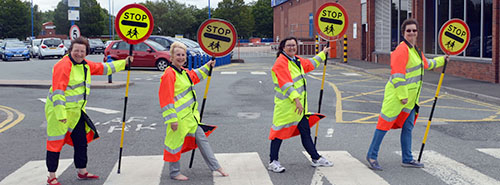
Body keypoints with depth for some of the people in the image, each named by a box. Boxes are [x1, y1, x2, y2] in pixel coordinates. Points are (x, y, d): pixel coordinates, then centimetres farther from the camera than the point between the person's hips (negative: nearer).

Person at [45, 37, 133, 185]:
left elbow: (103, 68, 24)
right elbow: (58, 91, -23)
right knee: (56, 142, -2)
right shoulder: (63, 65, -19)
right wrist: (60, 113, -28)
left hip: (76, 111, 9)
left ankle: (82, 172, 29)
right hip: (59, 110, -9)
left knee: (81, 141, 15)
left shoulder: (85, 64, 9)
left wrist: (124, 63, 24)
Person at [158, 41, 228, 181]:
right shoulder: (169, 74, -18)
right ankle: (174, 173, 20)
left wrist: (207, 66, 32)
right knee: (176, 142, 4)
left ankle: (215, 166, 24)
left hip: (190, 115, 10)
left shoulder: (184, 72, 10)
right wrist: (172, 118, -23)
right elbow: (166, 98, -21)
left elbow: (195, 76, 35)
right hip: (179, 117, -9)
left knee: (201, 138, 14)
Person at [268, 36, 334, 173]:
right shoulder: (281, 62, -14)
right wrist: (296, 99, -30)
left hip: (300, 105, 9)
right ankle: (273, 162, 6)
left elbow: (310, 64, 36)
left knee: (305, 132, 14)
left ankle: (316, 159, 23)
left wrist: (322, 54, 46)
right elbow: (286, 84, -23)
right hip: (285, 105, -9)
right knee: (280, 132, -3)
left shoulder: (297, 60, 15)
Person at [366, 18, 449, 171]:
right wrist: (402, 95, -21)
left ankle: (407, 159, 23)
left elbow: (426, 64, 37)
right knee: (385, 123, -5)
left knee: (407, 127, 14)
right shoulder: (402, 49, -16)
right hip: (396, 95, -9)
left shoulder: (416, 50, 15)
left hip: (411, 97, 9)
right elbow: (397, 75, -21)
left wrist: (441, 60, 43)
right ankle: (372, 155, 3)